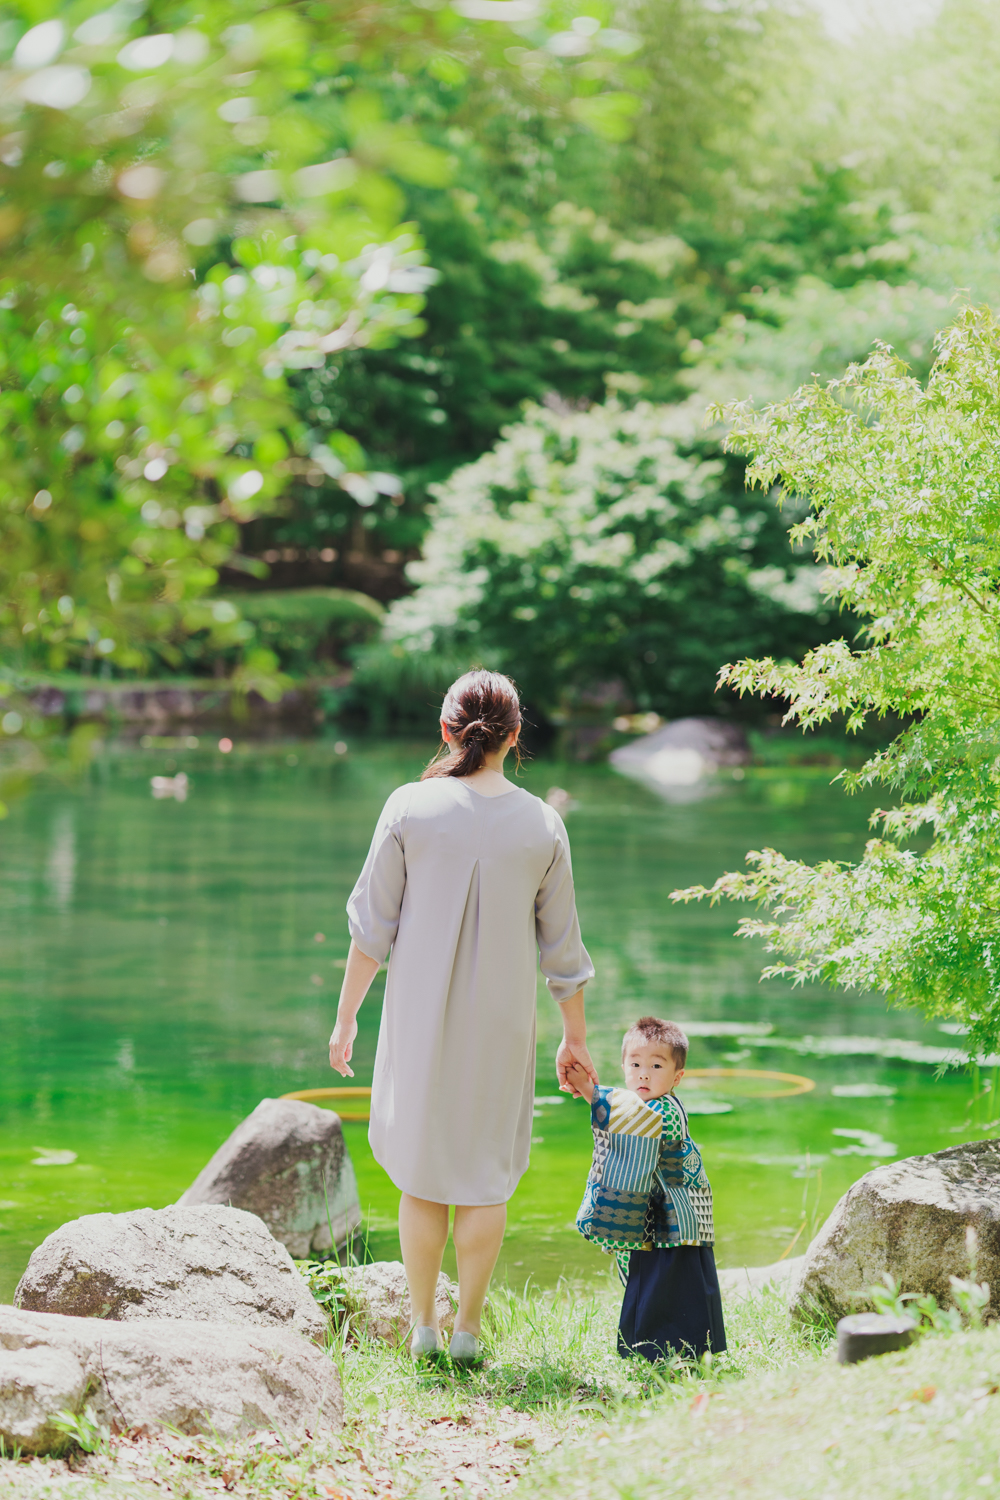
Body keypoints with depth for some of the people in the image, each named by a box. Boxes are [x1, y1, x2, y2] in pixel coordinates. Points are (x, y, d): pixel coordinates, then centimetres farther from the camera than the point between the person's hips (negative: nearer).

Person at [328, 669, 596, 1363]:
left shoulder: (410, 808, -7)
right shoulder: (542, 825, -3)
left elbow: (373, 924, -5)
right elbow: (563, 946, 2)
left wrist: (347, 1016, 4)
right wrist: (575, 1037, 12)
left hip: (420, 1017, 0)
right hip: (503, 1021, 0)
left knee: (423, 1170, 12)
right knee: (487, 1174, 11)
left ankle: (422, 1327, 14)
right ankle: (468, 1329, 10)